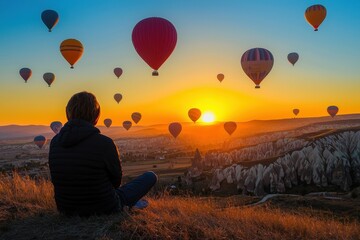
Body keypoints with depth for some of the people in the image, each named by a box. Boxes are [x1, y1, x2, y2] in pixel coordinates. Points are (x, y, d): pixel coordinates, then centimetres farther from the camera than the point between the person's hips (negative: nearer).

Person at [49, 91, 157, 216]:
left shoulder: (55, 142, -9)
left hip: (67, 210, 6)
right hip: (105, 209, -5)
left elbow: (57, 180, 5)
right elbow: (116, 180, -9)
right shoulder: (104, 143, -25)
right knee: (150, 177, 12)